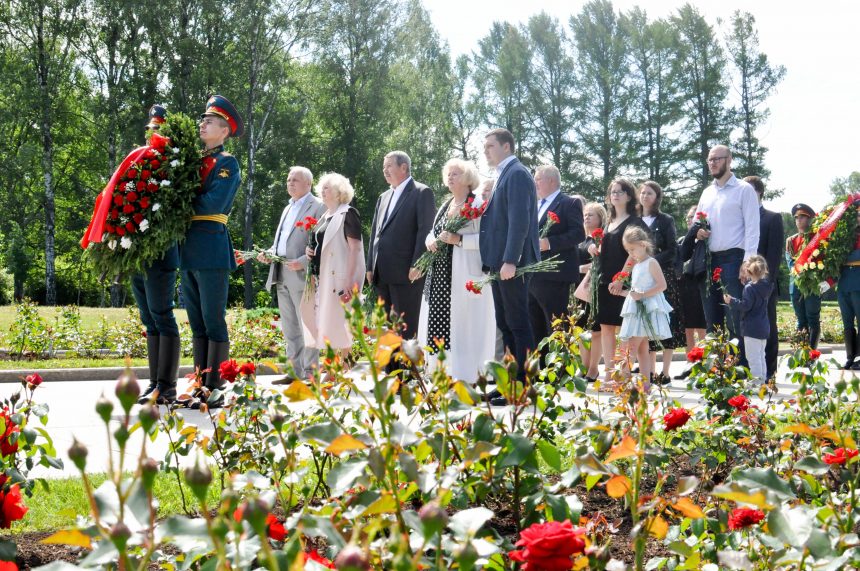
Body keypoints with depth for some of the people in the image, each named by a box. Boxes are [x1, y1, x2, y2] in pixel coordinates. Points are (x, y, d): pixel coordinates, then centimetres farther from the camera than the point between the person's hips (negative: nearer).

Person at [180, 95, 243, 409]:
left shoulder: (227, 163, -3)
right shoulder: (196, 161, 19)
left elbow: (213, 203, -16)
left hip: (212, 250, -8)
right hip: (189, 252, 8)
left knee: (213, 323, -5)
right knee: (197, 324, 10)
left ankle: (215, 389, -2)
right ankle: (200, 387, 15)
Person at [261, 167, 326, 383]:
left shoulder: (318, 207, -5)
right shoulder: (288, 209, 22)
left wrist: (303, 262, -23)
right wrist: (269, 253, 9)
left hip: (302, 275, -8)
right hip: (282, 276, 8)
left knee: (307, 327, -5)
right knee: (289, 328, 10)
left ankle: (310, 374, -2)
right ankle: (295, 371, 15)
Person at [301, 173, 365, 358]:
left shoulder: (348, 213, -7)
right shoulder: (325, 217, 17)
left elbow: (355, 248, -14)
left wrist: (349, 280, -21)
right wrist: (311, 251, 5)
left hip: (339, 278, -8)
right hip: (323, 278, 8)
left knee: (340, 324, -6)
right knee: (326, 324, 7)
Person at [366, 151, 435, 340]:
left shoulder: (421, 193, -2)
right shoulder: (384, 197, 22)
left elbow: (425, 230, -10)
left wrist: (417, 265, -17)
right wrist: (370, 267, 14)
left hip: (406, 273, -7)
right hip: (382, 274, 7)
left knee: (406, 328, -6)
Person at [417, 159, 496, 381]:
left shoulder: (478, 205, -5)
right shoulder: (445, 206, 19)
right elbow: (433, 233, 25)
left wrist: (459, 240, -20)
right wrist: (430, 241, 3)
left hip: (465, 277, -8)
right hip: (440, 276, 8)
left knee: (463, 328, -9)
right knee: (438, 326, 5)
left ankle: (464, 379, -6)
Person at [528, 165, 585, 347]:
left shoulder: (569, 203, -4)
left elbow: (578, 234, -13)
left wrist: (548, 242, -21)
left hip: (554, 276, -8)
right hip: (532, 277, 8)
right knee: (535, 330, 11)